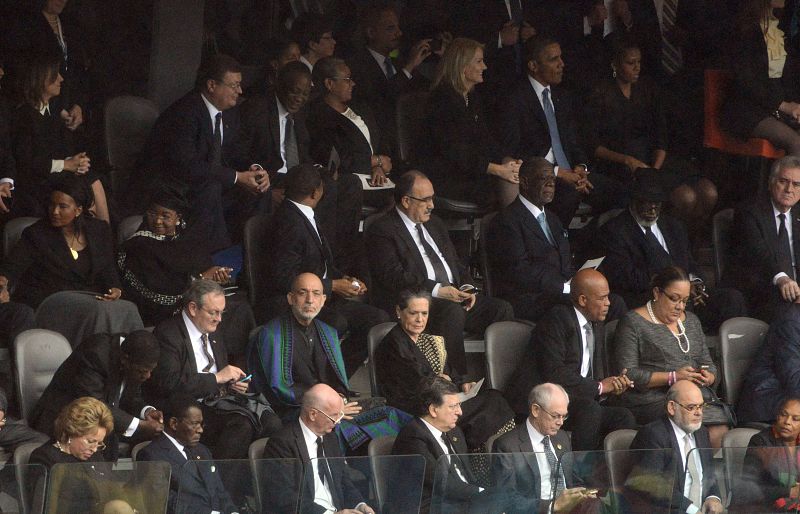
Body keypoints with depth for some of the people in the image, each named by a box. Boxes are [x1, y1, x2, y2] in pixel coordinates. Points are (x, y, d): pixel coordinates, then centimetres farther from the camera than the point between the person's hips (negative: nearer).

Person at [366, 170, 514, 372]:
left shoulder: (434, 224, 23)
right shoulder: (381, 231, -4)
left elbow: (455, 263, 25)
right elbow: (394, 276, -15)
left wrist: (466, 290, 3)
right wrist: (437, 290, -23)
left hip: (454, 296, 8)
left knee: (501, 310, -12)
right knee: (452, 311, -36)